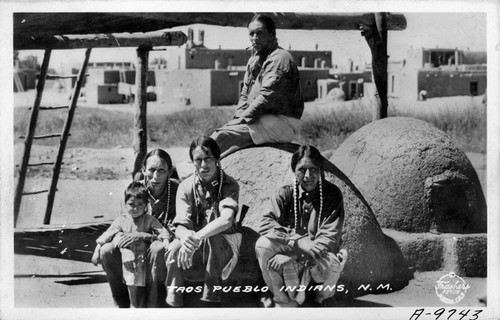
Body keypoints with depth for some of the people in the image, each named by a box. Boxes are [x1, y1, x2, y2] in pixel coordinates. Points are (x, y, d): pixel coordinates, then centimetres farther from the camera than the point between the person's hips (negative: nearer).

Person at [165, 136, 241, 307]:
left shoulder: (229, 185, -12)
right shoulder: (186, 187, -5)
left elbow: (226, 220, -29)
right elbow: (180, 226, -14)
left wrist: (197, 237, -45)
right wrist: (186, 236, -41)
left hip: (223, 249, -1)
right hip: (195, 248, 1)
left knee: (211, 240, -36)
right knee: (174, 249, -32)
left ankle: (211, 296, -19)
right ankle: (173, 302, -21)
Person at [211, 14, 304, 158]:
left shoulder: (280, 58, -11)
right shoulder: (254, 60, 19)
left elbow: (267, 97, -19)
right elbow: (245, 94, 20)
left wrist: (243, 119, -17)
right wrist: (238, 117, 2)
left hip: (282, 123, -9)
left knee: (222, 136, -23)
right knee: (217, 134, -7)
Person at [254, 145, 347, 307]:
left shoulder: (332, 195, -8)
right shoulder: (285, 194, -4)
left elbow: (329, 237, -15)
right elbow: (264, 223, -17)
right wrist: (298, 242, -32)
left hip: (319, 257, -1)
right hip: (290, 254, 1)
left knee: (331, 264, -38)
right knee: (263, 245, -29)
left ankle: (323, 293, 1)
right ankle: (284, 301, -13)